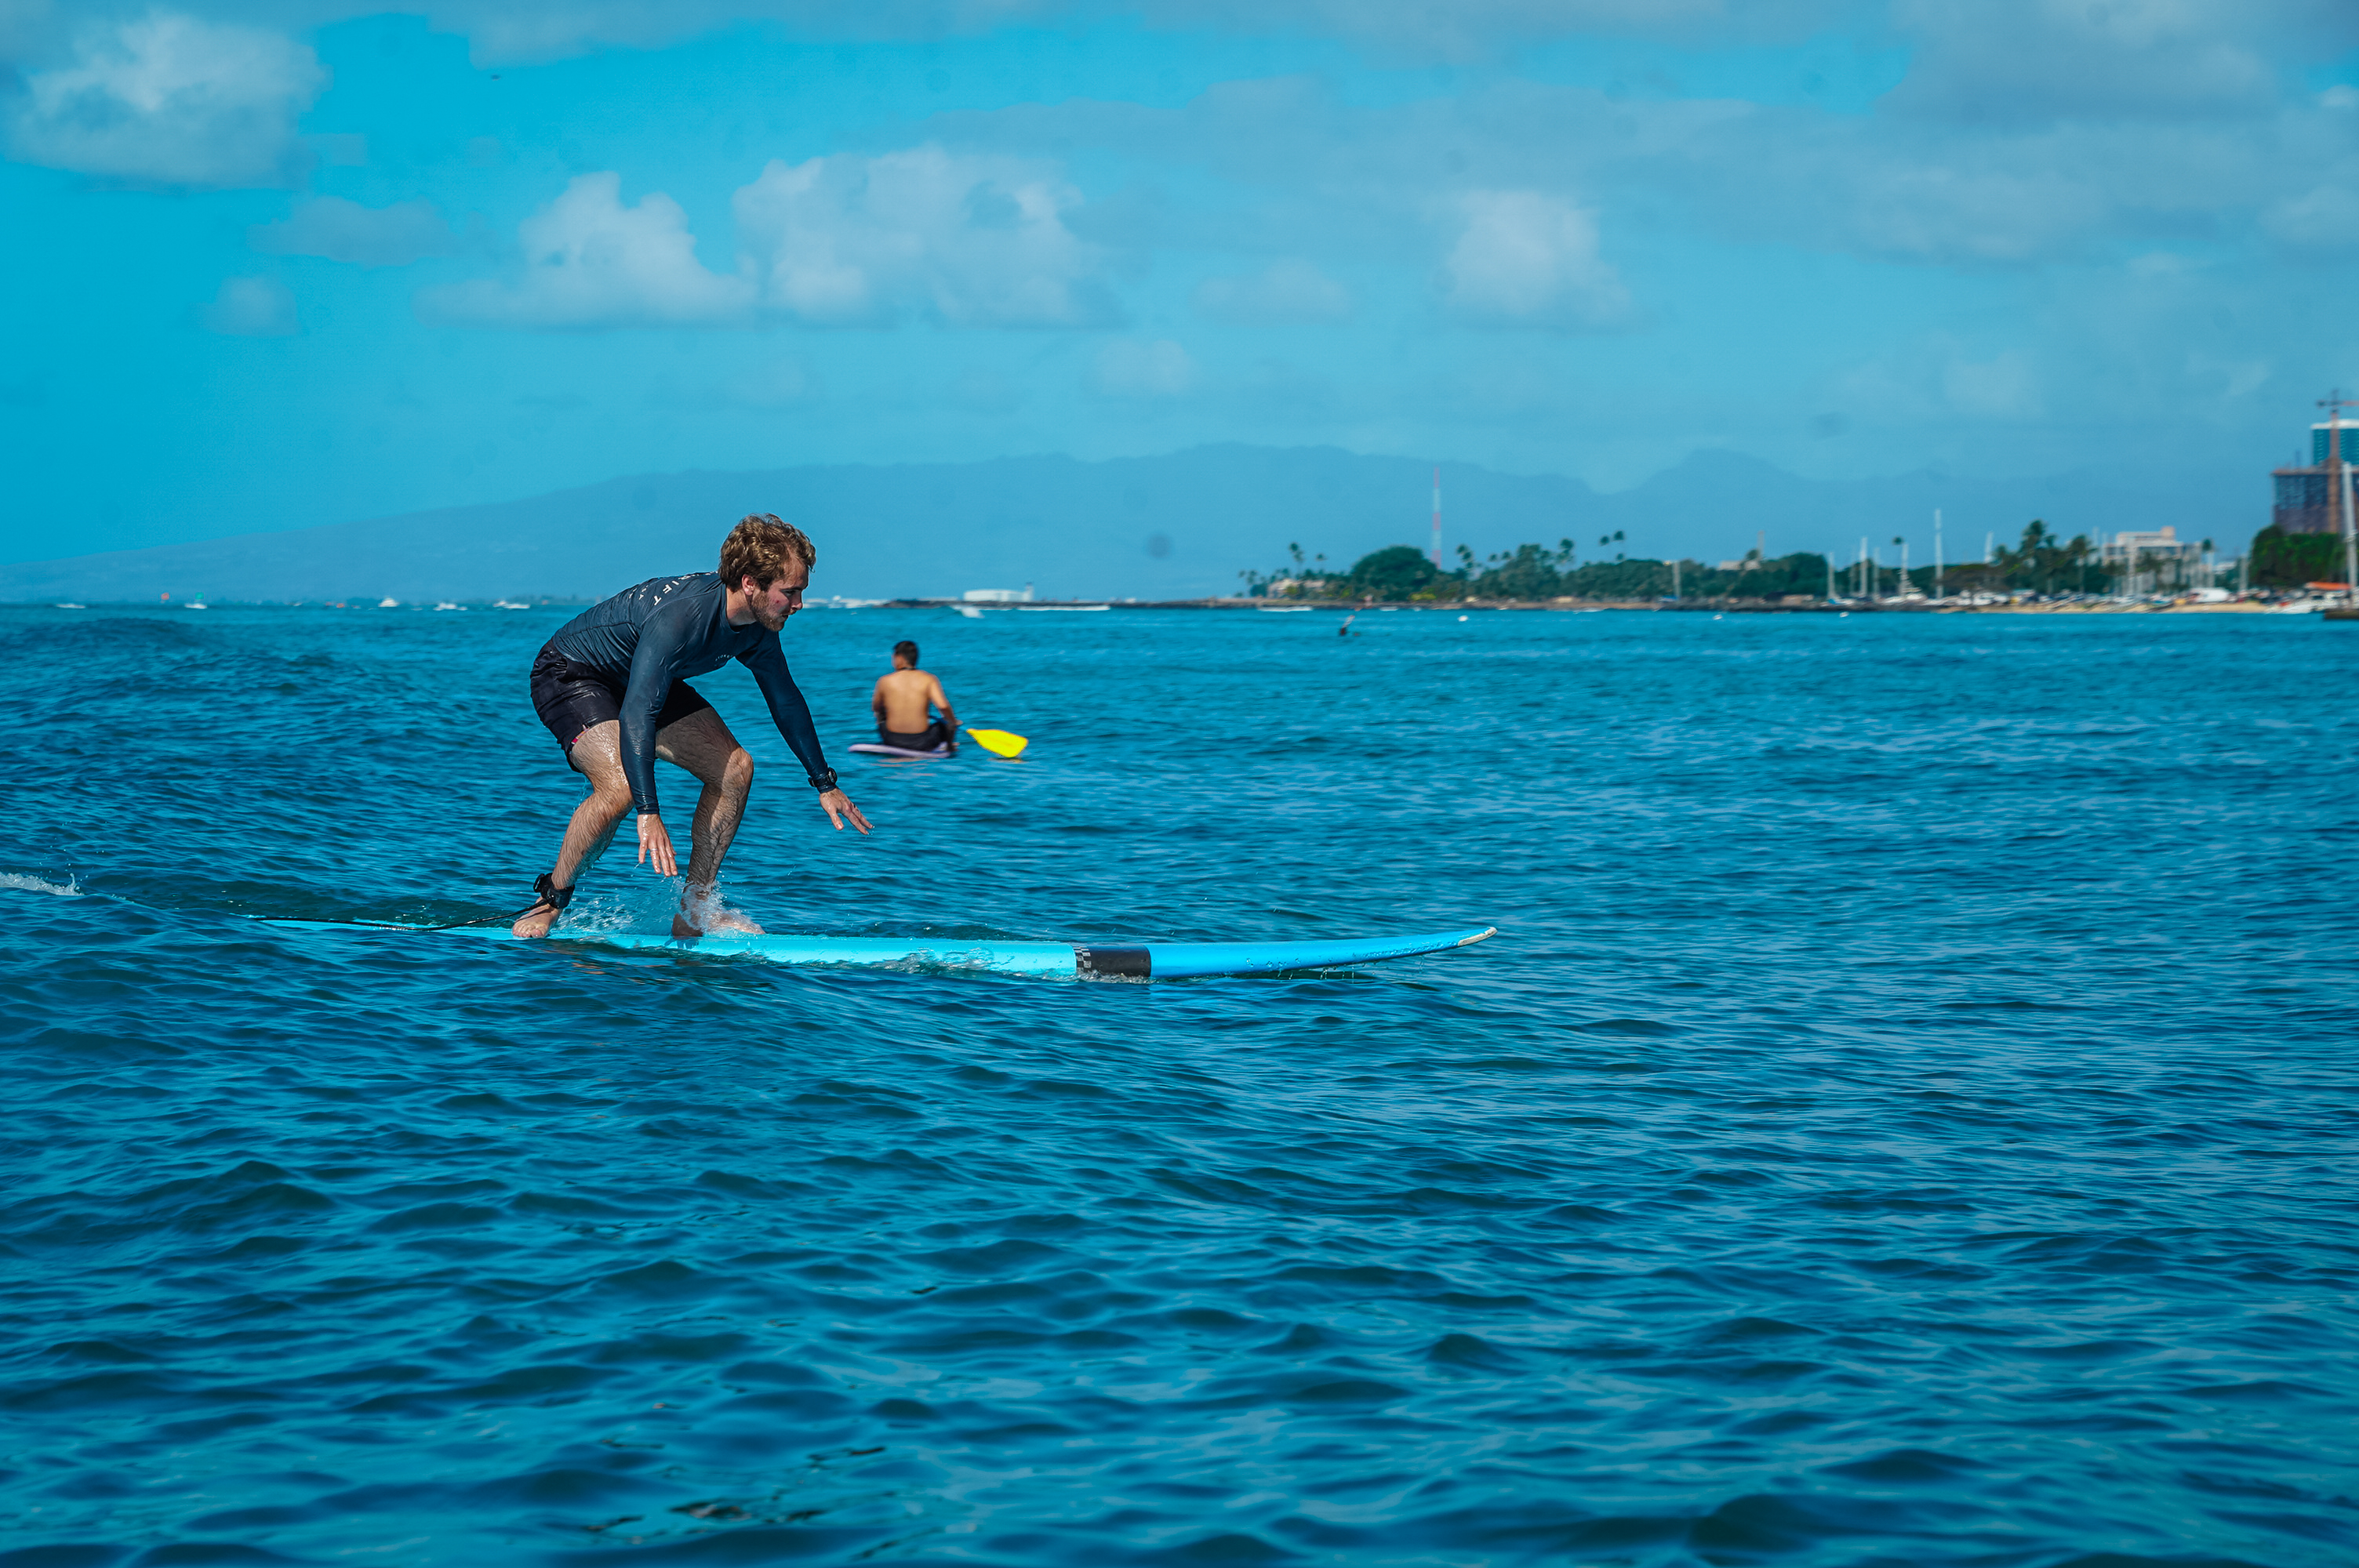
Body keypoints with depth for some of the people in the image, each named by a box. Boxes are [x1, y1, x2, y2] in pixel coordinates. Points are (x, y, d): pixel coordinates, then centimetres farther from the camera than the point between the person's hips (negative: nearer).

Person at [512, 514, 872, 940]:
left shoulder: (756, 626, -11)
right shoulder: (679, 617, -37)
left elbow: (785, 701, 7)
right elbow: (636, 715, -44)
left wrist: (825, 784, 13)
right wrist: (648, 814, -52)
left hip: (639, 678, 9)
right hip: (568, 676, -9)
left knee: (734, 769, -3)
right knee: (620, 787, -31)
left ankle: (694, 910, 4)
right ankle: (550, 901, -10)